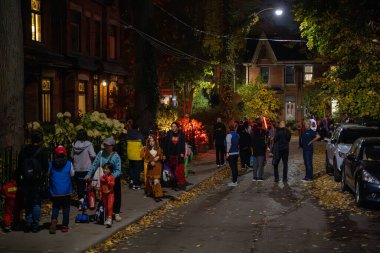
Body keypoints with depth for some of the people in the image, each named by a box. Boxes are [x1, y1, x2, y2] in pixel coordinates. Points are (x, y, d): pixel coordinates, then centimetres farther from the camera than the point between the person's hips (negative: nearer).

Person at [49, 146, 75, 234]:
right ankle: (65, 226, 12)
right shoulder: (69, 164, -6)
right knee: (66, 208, 10)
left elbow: (48, 174, 7)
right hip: (66, 191, -1)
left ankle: (54, 220, -13)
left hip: (55, 192, 1)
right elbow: (72, 174, 6)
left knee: (55, 207, 13)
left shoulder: (51, 164, -4)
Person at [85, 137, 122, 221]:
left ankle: (116, 213, 20)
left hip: (114, 179, -3)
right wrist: (88, 175, -12)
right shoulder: (101, 153, -5)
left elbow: (118, 170, -18)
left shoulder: (116, 156, -15)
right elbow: (94, 165, -4)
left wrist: (112, 177, -34)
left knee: (116, 196, 6)